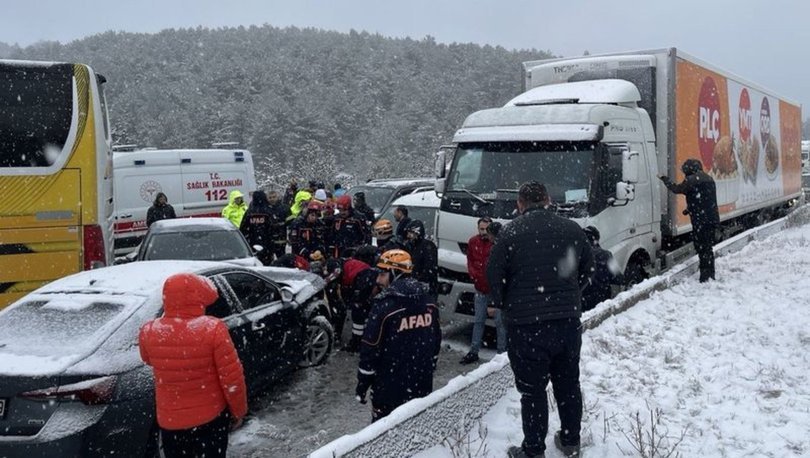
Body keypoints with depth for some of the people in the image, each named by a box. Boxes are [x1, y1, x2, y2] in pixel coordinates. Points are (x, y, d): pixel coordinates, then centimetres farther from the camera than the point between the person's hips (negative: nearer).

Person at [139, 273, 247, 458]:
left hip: (170, 422, 3)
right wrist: (238, 411, 0)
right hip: (211, 419, -2)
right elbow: (232, 379, -17)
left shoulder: (148, 333, -12)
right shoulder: (213, 329, -22)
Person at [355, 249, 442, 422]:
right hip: (422, 385, 6)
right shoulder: (428, 302, 1)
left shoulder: (384, 306, -19)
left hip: (390, 386, -6)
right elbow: (436, 341, 11)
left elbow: (371, 349, -15)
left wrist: (362, 385, -5)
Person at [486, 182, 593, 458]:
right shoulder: (572, 229, 4)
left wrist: (505, 306, 9)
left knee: (533, 390, 6)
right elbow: (587, 267, 13)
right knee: (568, 384, 18)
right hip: (569, 321, 5)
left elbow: (494, 275, -7)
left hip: (526, 325, -4)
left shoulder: (510, 233, -10)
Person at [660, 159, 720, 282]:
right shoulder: (709, 179, 16)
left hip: (701, 221, -8)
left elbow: (677, 189, 1)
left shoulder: (691, 180, -11)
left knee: (702, 248, -4)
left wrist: (665, 180, 16)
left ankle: (705, 277, -3)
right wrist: (690, 209, 27)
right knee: (708, 248, 17)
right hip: (713, 219, 8)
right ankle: (711, 276, 24)